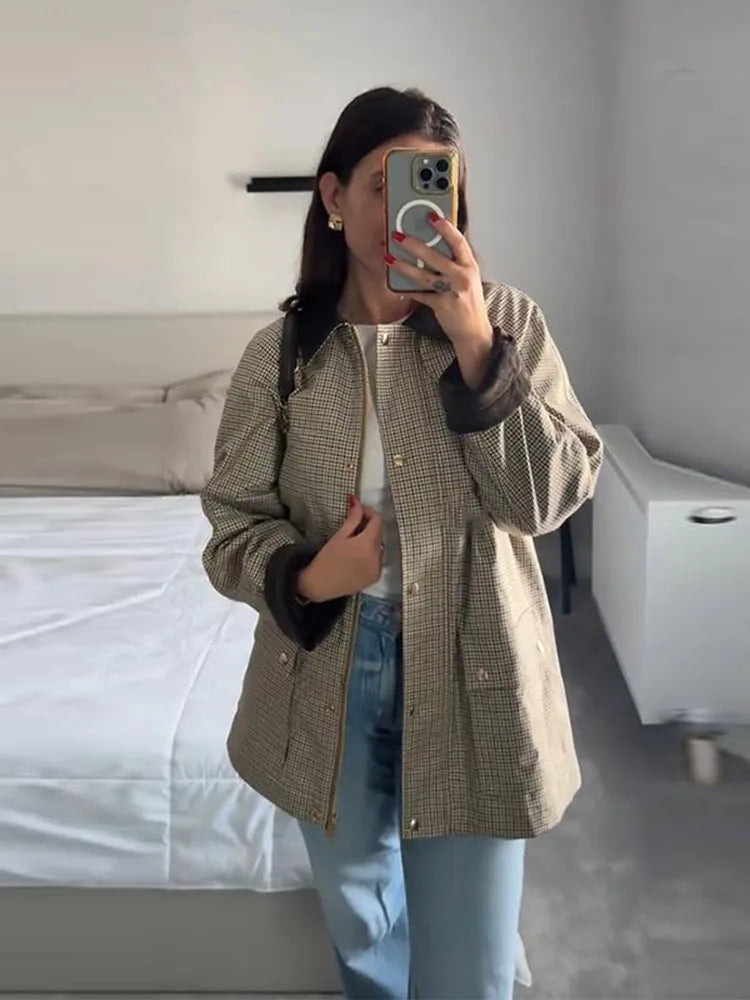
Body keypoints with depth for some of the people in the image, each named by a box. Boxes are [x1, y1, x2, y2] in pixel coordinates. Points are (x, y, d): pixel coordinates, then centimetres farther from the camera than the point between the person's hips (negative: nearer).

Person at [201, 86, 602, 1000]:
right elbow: (233, 524, -1)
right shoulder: (279, 355, -5)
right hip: (327, 677, 2)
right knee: (358, 926, 24)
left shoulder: (506, 322, -6)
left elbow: (553, 495, -14)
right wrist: (304, 578, -22)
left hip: (471, 676, -1)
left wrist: (475, 346, -23)